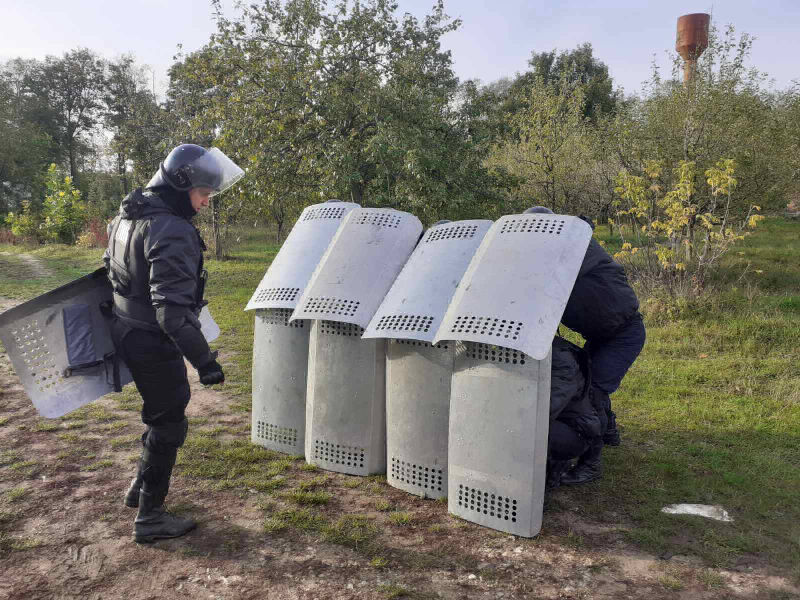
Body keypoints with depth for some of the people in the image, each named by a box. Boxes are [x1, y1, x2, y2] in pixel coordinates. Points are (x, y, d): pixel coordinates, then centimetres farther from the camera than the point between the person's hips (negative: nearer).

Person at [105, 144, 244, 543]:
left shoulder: (127, 216, 6)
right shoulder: (173, 231, -25)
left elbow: (111, 267, 20)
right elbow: (172, 307, -31)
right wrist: (203, 359, -29)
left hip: (125, 331, 10)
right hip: (153, 343, -10)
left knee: (159, 415, 26)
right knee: (169, 425, 5)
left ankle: (141, 487, 42)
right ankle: (150, 518, 18)